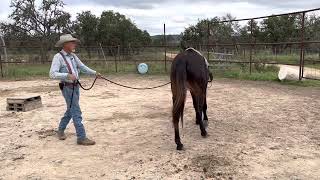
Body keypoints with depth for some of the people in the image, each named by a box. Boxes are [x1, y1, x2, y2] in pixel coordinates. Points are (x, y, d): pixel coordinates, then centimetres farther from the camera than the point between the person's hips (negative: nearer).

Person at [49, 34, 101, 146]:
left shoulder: (73, 56, 10)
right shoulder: (58, 57, -13)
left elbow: (82, 67, 14)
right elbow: (52, 74, -20)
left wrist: (94, 73, 3)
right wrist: (67, 75, -32)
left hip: (76, 86, 8)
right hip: (67, 87, -8)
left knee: (71, 110, 19)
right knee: (76, 112, -8)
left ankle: (61, 130, 39)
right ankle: (81, 138, -2)